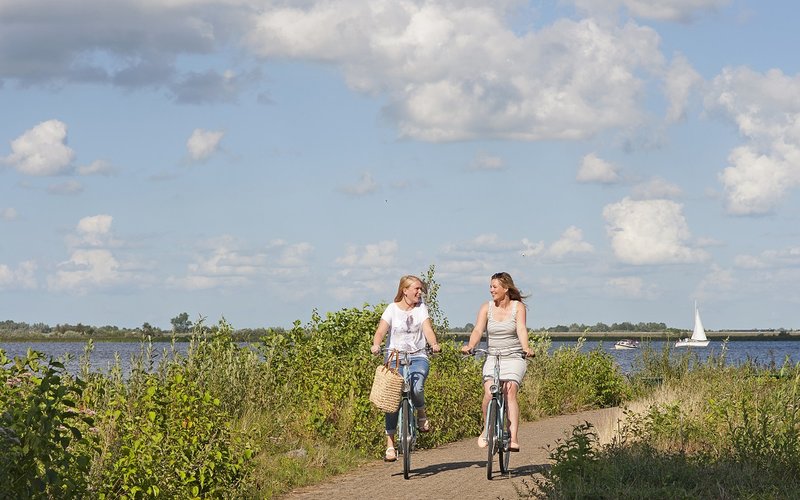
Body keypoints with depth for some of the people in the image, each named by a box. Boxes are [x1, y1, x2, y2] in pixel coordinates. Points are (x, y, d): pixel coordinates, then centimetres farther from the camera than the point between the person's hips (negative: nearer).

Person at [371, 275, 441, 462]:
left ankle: (421, 413, 5)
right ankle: (390, 444, -5)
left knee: (416, 388, -28)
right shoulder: (392, 309, 1)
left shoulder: (421, 308, 7)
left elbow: (427, 329, -5)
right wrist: (376, 345, -30)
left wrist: (434, 344, -26)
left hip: (417, 356, 1)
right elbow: (381, 330, -9)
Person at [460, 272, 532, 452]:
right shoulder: (487, 308, 5)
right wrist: (470, 346, -29)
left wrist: (526, 347, -35)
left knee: (510, 391, -22)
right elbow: (478, 330, -8)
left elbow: (521, 329, -15)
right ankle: (487, 429, 7)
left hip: (514, 358, -2)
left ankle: (513, 438, -25)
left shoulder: (518, 307, 0)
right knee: (489, 393, -19)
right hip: (492, 358, 2)